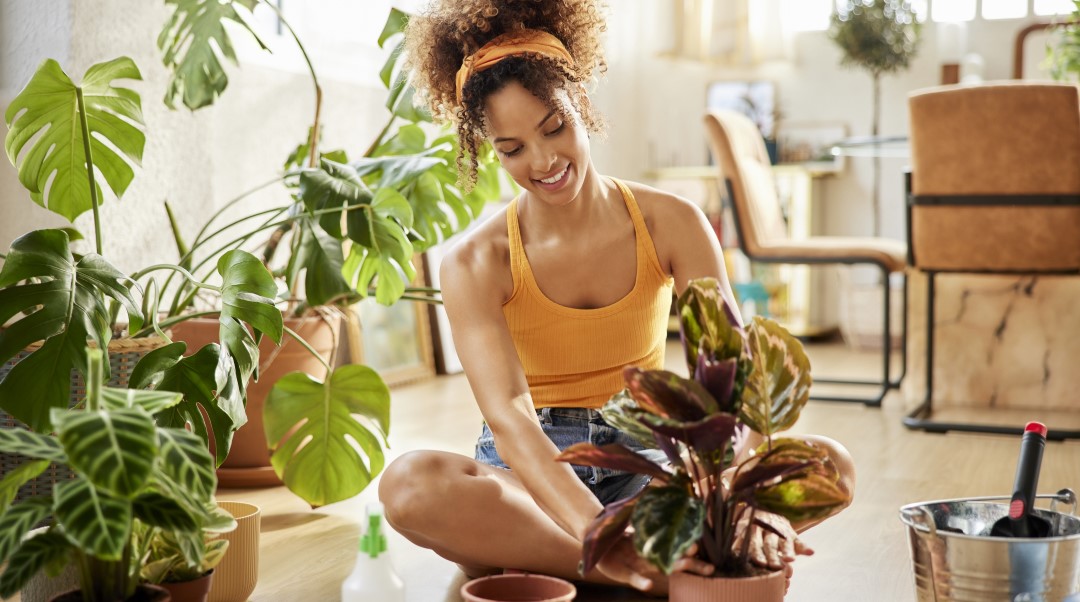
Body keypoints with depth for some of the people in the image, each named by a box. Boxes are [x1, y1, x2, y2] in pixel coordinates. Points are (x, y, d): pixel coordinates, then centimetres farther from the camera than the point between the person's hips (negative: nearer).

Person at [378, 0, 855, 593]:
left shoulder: (672, 223, -5)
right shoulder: (474, 265, -11)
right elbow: (509, 417, -26)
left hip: (646, 458, 3)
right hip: (532, 475, -2)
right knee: (410, 483, -34)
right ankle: (660, 575, -26)